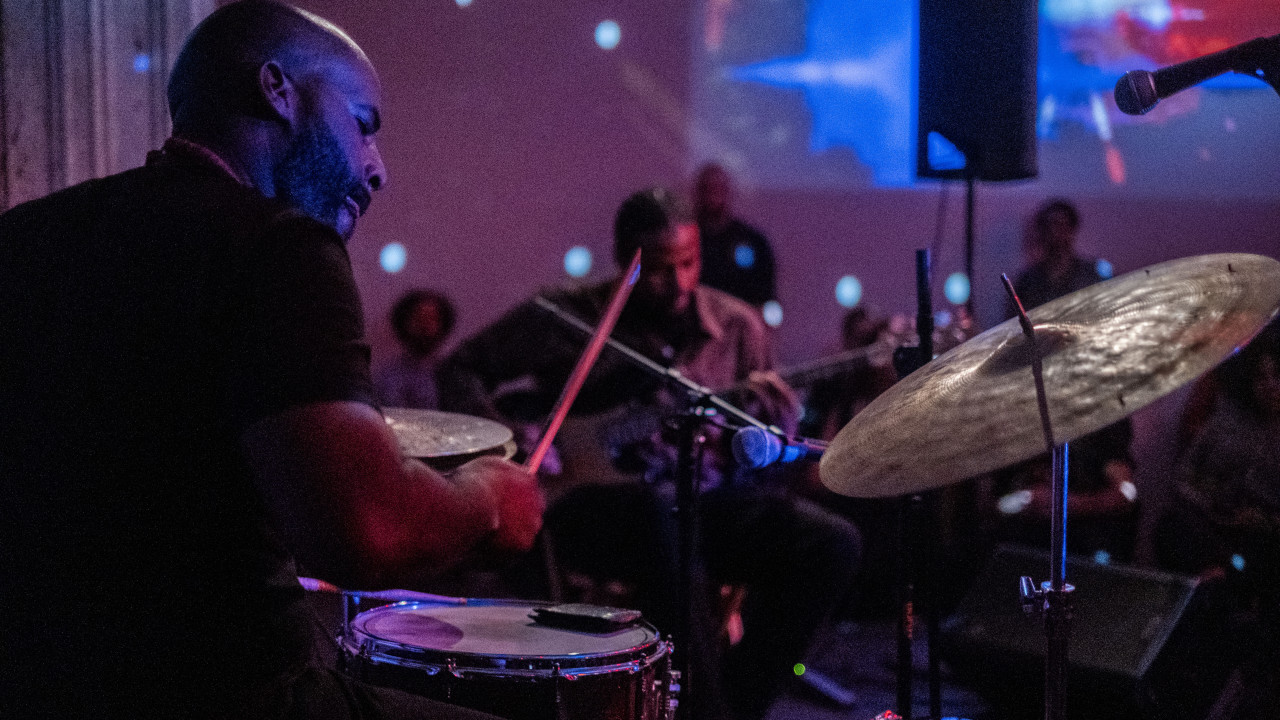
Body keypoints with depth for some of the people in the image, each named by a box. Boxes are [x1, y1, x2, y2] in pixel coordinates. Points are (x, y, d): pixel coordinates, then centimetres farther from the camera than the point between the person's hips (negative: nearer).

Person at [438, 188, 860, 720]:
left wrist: (767, 415, -12)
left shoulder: (736, 327, 10)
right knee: (664, 516, -41)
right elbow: (462, 369, 7)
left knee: (832, 545, -20)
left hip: (706, 497, 4)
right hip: (592, 503, -4)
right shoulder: (564, 317, 1)